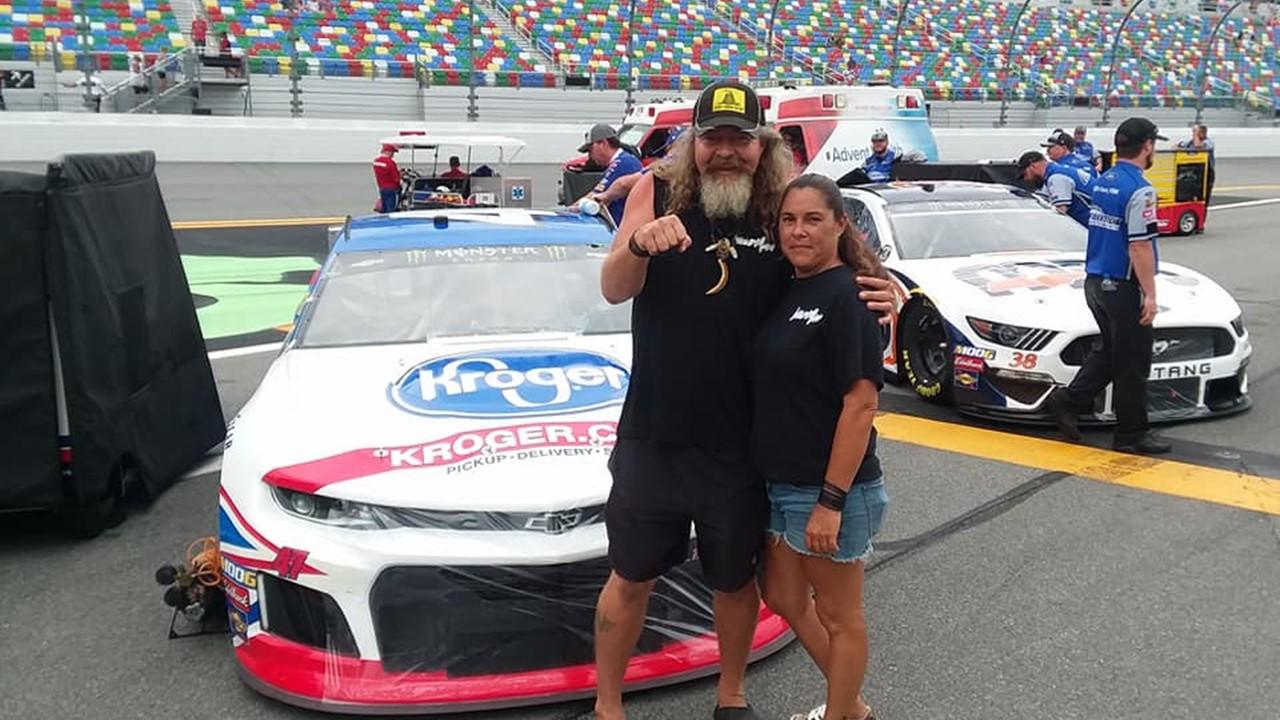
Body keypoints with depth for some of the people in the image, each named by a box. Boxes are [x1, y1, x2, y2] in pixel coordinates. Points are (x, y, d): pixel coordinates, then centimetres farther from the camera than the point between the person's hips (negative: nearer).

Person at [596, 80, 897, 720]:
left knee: (736, 578, 18)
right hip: (654, 434, -1)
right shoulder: (657, 191, -5)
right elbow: (614, 290, -13)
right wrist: (639, 243, -34)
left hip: (741, 443, 1)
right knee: (630, 576, 12)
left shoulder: (785, 211, -3)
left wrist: (880, 295, -13)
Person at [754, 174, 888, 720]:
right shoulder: (788, 291, 7)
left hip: (830, 489, -9)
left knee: (838, 616, 9)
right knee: (784, 598, 22)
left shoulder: (847, 296, -17)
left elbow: (861, 403, -21)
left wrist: (832, 501, -23)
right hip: (782, 484, 9)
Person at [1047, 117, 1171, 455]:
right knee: (1132, 363, 3)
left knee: (1109, 351, 20)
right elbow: (1140, 247, -22)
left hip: (1095, 282, 8)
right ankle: (1132, 434, 12)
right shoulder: (1139, 190, -18)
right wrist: (1149, 294, -18)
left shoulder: (1102, 183, 9)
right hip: (1123, 287, -8)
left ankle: (1069, 399, 12)